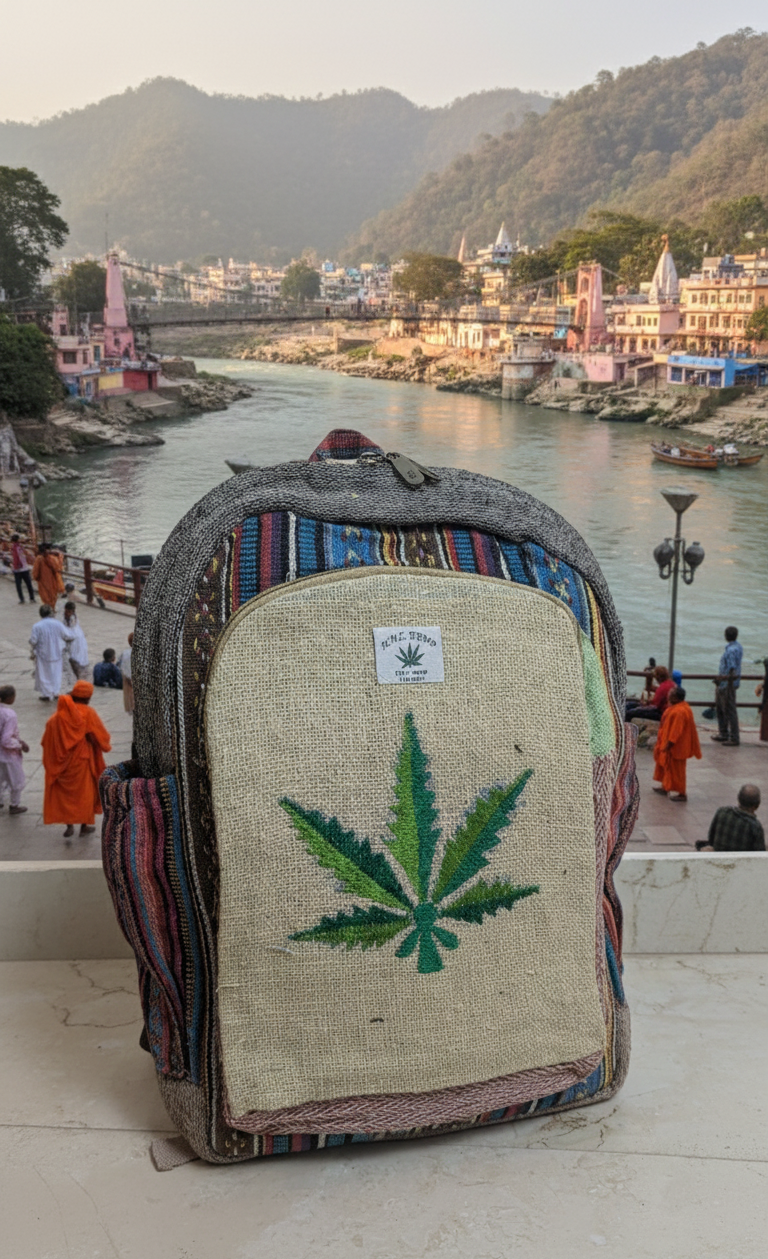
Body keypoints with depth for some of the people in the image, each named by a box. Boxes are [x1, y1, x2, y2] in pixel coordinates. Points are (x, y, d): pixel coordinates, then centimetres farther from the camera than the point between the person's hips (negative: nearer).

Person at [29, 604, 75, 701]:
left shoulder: (37, 626, -19)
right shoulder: (58, 624, -12)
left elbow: (33, 641, -17)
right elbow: (68, 636, -5)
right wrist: (72, 632, 16)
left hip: (43, 655, -2)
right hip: (57, 654, 2)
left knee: (44, 674, 13)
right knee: (56, 673, 19)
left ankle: (46, 694, 18)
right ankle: (55, 692, 27)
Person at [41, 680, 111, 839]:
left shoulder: (58, 715, 0)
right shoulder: (88, 714, -12)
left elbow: (46, 740, 1)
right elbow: (102, 736, -9)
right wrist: (106, 745, 11)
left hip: (62, 760, 3)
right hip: (81, 759, -3)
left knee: (64, 790, 13)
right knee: (85, 790, 11)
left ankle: (69, 825, 5)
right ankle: (84, 825, 19)